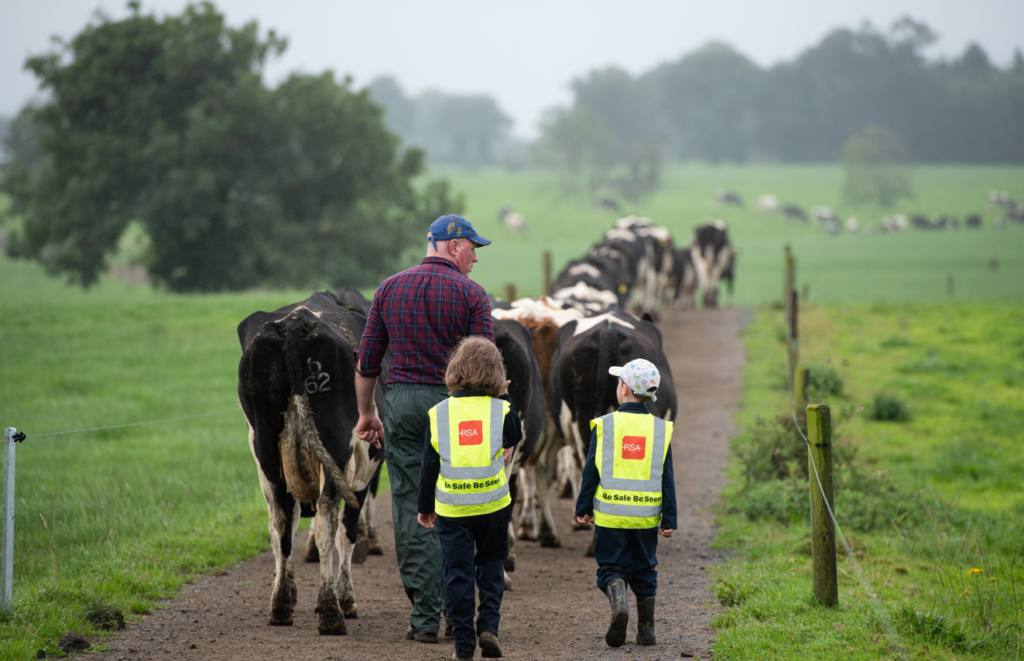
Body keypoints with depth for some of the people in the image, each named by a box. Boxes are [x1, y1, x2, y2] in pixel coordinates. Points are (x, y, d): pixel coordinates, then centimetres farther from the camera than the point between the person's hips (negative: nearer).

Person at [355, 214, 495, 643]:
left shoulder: (390, 289, 7)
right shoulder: (470, 294, -3)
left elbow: (367, 359, 8)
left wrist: (366, 412, 19)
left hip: (402, 402, 2)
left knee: (410, 510, 2)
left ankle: (425, 618, -2)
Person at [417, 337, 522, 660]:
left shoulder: (439, 413, -2)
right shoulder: (501, 410, -4)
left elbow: (429, 466, 3)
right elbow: (515, 438, 18)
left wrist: (425, 507, 13)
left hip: (451, 508, 0)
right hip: (493, 505, 0)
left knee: (458, 572, 6)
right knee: (491, 561, 18)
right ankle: (489, 624, 3)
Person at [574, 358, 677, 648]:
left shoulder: (604, 426, -5)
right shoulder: (660, 429, 0)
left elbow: (591, 471, -2)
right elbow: (667, 479, 1)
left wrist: (583, 509, 8)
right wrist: (669, 519, 5)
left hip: (610, 515, -2)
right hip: (646, 516, 2)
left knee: (611, 566, 6)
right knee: (644, 570, 15)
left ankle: (618, 602, -23)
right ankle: (646, 629, 15)